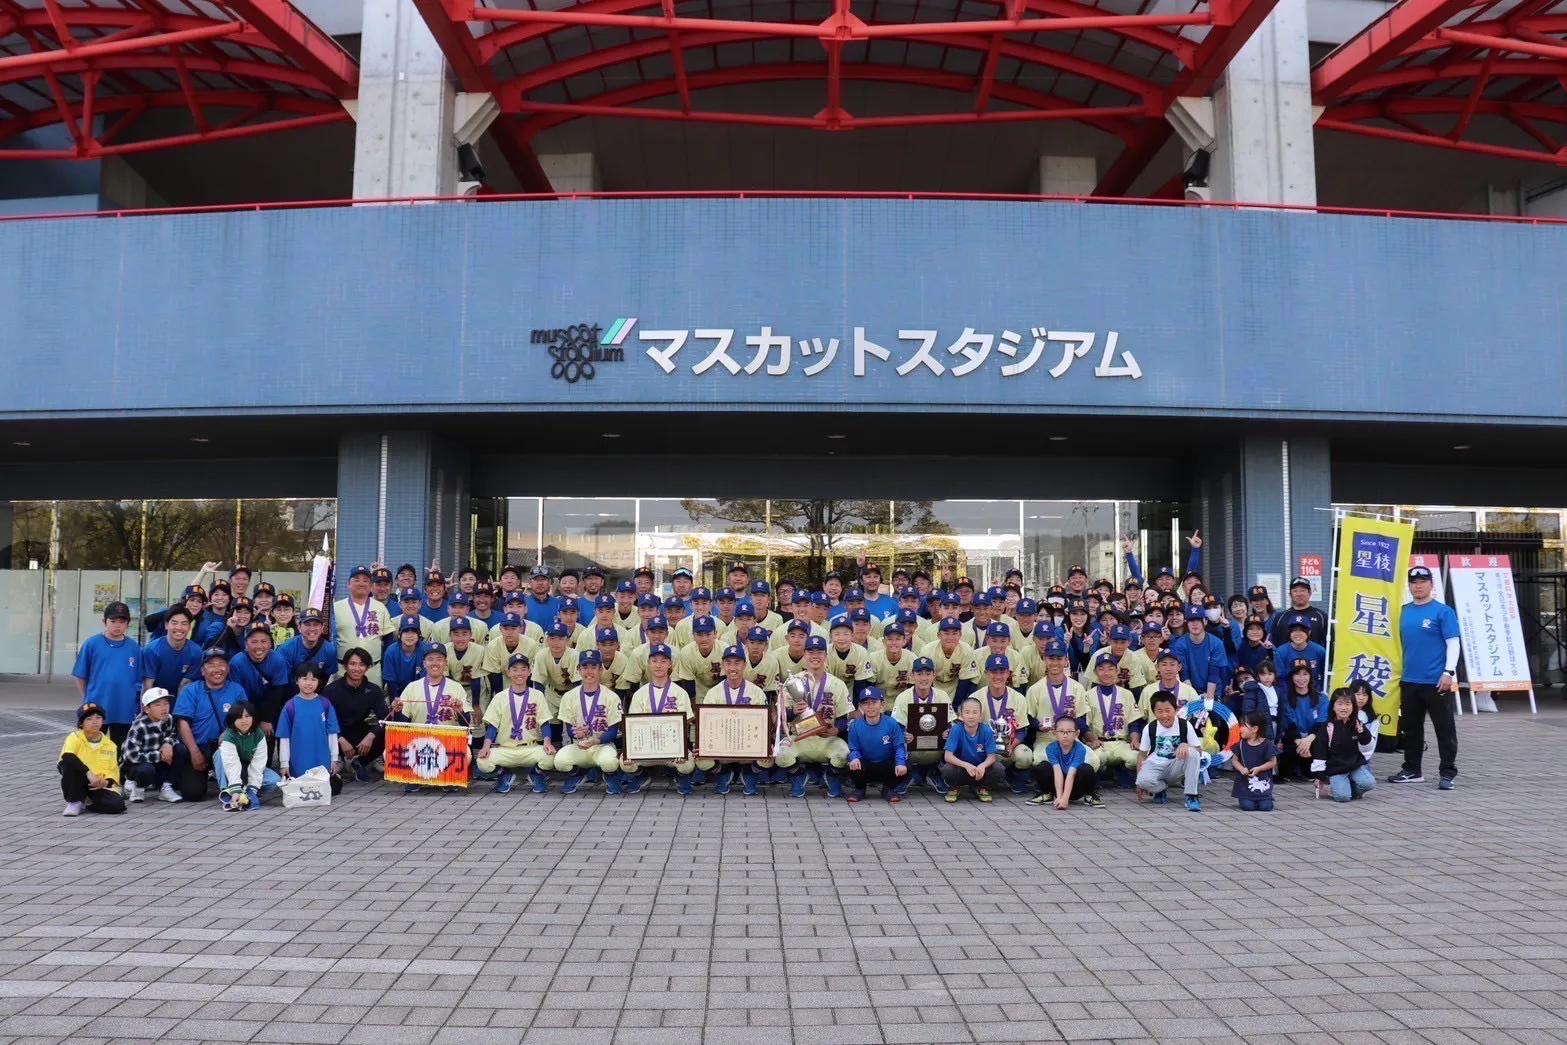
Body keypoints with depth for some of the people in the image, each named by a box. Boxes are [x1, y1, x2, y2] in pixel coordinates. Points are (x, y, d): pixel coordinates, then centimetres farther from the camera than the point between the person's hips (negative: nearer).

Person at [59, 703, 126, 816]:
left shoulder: (110, 745, 6)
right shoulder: (75, 738, -5)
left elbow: (113, 770, 5)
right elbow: (67, 757, -26)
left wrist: (106, 782, -18)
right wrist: (88, 773, -36)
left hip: (99, 787, 2)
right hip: (78, 784, -2)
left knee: (118, 804, -26)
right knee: (69, 764, -32)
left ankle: (87, 803, 4)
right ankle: (75, 801, -12)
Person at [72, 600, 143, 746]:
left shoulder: (134, 648, 1)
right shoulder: (92, 644, -4)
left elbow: (140, 680, 5)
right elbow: (80, 676, 2)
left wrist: (140, 709, 2)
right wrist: (89, 698, 3)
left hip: (125, 711, 1)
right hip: (96, 711, -1)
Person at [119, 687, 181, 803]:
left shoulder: (168, 719, -10)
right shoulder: (139, 727, -27)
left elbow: (171, 735, 10)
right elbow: (132, 755, -33)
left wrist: (168, 743, -17)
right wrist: (159, 755, -26)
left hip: (157, 763, 6)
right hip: (134, 764, -6)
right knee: (147, 770, -39)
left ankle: (165, 787, -9)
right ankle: (135, 785, -1)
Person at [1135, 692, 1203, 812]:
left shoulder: (1185, 725, -7)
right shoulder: (1150, 728, -5)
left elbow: (1199, 751, -5)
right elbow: (1142, 754, 2)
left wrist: (1186, 745, -28)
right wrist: (1139, 782, -4)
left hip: (1177, 766, 0)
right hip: (1156, 765, 0)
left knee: (1193, 753, -30)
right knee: (1144, 780, -35)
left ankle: (1191, 795, -20)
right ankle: (1161, 788, 4)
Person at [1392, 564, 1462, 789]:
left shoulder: (1443, 611, -6)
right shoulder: (1404, 611, 10)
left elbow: (1453, 643, -9)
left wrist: (1448, 671, -17)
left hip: (1436, 681, -6)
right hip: (1409, 680, 6)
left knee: (1445, 728, 1)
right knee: (1410, 728, 13)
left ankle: (1448, 773, 9)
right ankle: (1411, 770, 23)